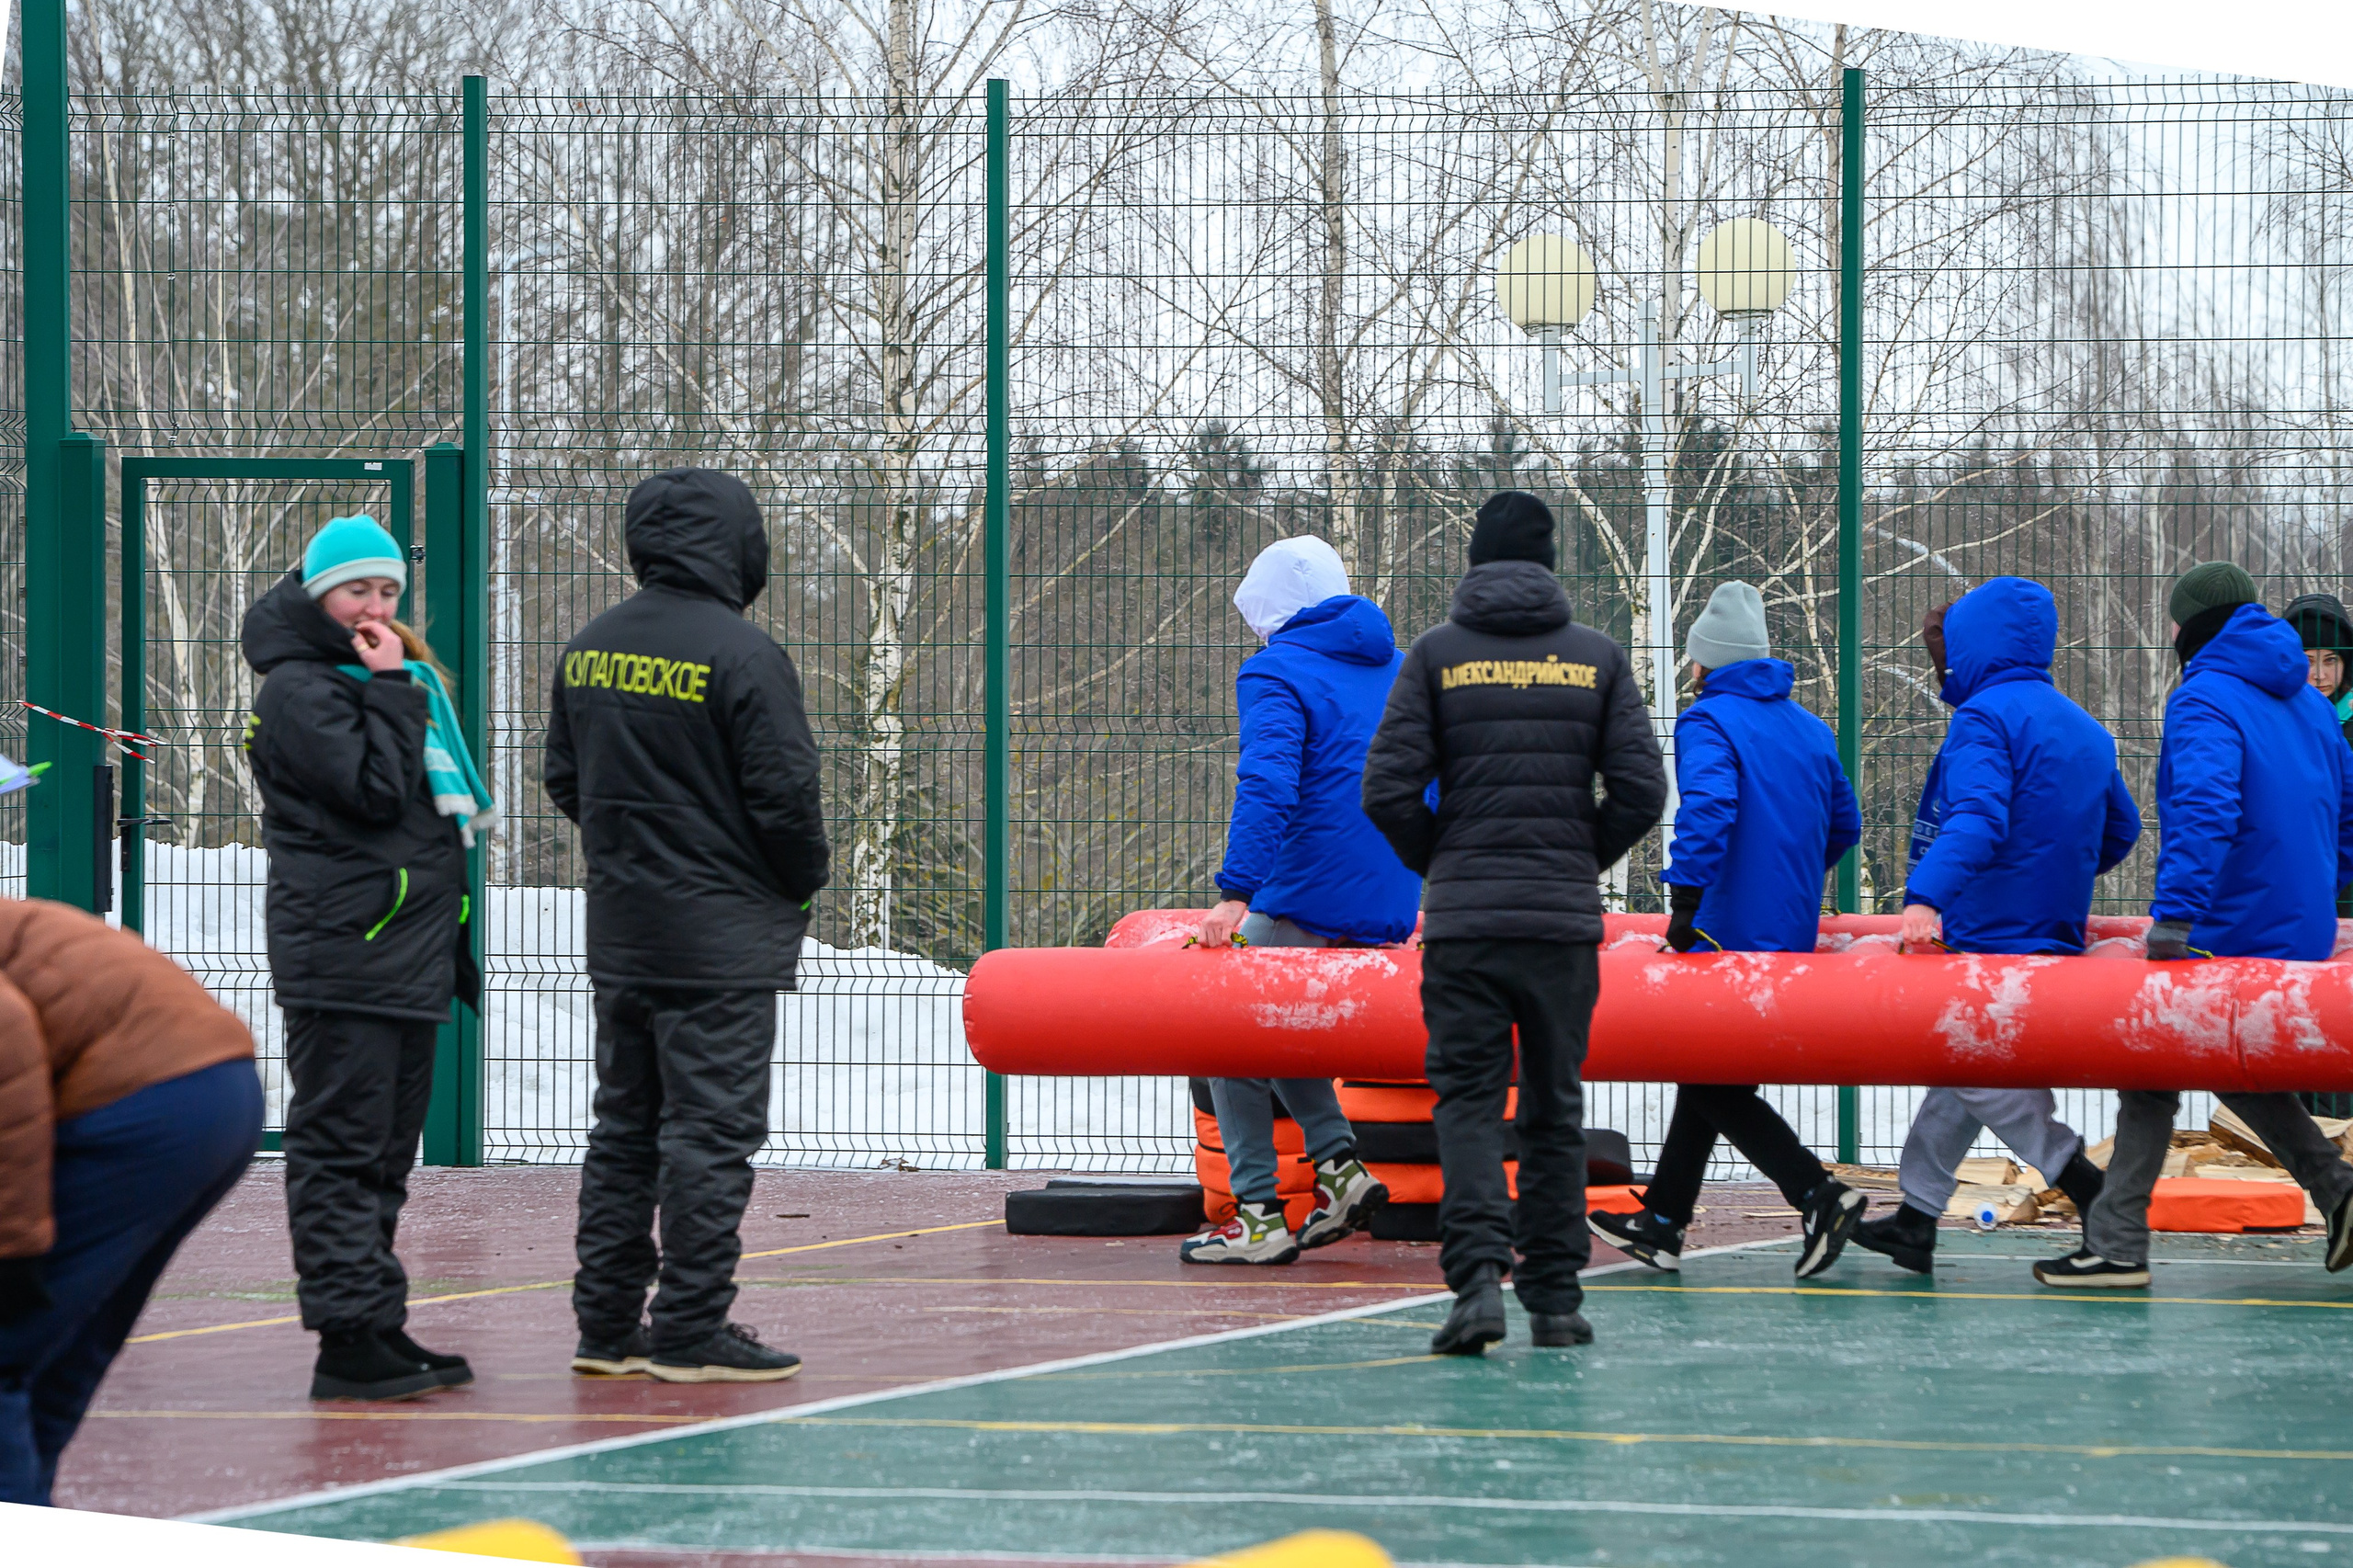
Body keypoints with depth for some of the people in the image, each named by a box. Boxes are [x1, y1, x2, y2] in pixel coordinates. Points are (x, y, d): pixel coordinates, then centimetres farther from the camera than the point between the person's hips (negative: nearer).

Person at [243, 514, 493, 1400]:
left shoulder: (385, 680, 21)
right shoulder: (298, 688, -7)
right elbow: (375, 788, -19)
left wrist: (451, 951, 23)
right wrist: (391, 691, -11)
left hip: (409, 958, 9)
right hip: (341, 954, -9)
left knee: (386, 1153, 11)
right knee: (341, 1145, -9)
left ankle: (378, 1329, 16)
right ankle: (349, 1339, -11)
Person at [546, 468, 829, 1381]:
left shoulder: (588, 652, 7)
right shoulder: (742, 656, -15)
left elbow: (564, 783, 14)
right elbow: (784, 794, -15)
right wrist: (804, 881, 3)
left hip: (618, 932, 7)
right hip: (720, 941, -7)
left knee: (624, 1128, 14)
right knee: (710, 1130, -3)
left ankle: (607, 1324, 15)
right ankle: (691, 1332, -2)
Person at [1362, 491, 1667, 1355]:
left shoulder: (1437, 654, 0)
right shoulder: (1598, 658, 5)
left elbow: (1389, 789, -6)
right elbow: (1641, 791, -1)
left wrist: (1435, 863, 10)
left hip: (1462, 921, -1)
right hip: (1566, 920, 1)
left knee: (1467, 1099, 0)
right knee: (1554, 1107, 11)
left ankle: (1478, 1274, -19)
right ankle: (1555, 1297, 12)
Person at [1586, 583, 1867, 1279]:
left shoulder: (1709, 721, -9)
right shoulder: (1810, 730, 15)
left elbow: (1708, 805, -27)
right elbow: (1842, 825, 23)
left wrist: (1685, 898, -25)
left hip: (1728, 933, -8)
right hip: (1792, 932, 8)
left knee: (1716, 1085, -4)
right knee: (1705, 1071, 17)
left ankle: (1820, 1195, -19)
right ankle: (1663, 1225, 25)